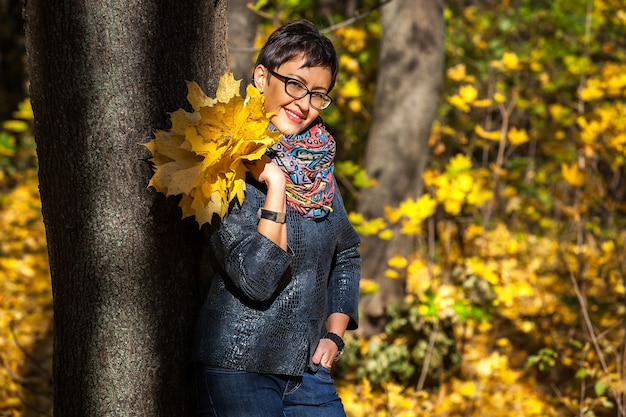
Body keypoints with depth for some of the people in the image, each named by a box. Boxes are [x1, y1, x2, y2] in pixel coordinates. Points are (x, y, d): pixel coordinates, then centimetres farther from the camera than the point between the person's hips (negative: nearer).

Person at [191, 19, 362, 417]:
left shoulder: (319, 163, 8)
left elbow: (346, 254, 20)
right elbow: (256, 279, -20)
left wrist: (334, 333, 9)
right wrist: (276, 185, -21)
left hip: (308, 369, 6)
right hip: (239, 370, -6)